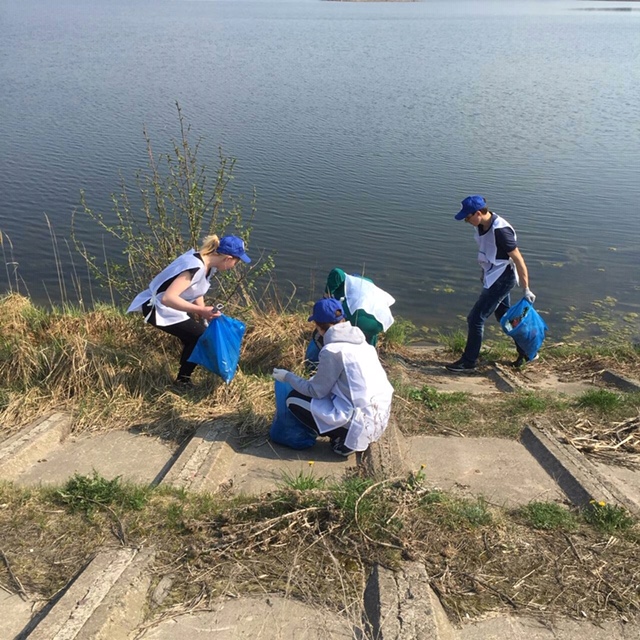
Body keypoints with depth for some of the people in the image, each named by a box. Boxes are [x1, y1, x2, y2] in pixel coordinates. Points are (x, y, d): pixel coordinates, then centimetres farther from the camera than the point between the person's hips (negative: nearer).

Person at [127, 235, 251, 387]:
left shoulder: (209, 264, -1)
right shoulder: (195, 267, -31)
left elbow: (197, 293, 11)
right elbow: (167, 298, -38)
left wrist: (206, 315, 2)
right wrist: (201, 311, -39)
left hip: (170, 306, 9)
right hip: (158, 309, -9)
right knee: (200, 336, -7)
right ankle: (183, 380, 11)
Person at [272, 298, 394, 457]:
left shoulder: (332, 350, -15)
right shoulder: (360, 341, 7)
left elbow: (316, 391, -4)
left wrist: (288, 377, 8)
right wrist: (319, 376, 30)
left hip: (360, 421, -8)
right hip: (380, 417, 8)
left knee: (294, 399, 5)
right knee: (326, 388, 26)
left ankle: (344, 439, 3)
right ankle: (347, 436, 15)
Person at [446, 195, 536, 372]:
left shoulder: (500, 230, -27)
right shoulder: (482, 226, -1)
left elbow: (518, 260, -23)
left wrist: (526, 289, -20)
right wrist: (484, 274, 24)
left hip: (502, 280, -9)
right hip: (493, 278, 9)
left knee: (475, 319, -5)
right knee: (505, 317, 20)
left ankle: (468, 362, 9)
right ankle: (526, 352, 35)